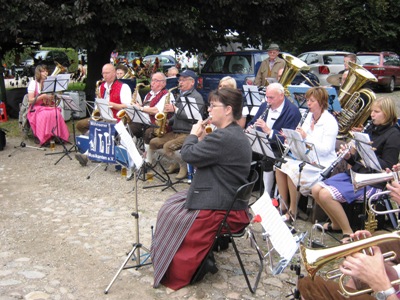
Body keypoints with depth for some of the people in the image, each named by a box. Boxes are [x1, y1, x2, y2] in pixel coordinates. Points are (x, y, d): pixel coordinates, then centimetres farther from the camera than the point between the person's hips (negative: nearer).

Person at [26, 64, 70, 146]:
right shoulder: (33, 83, -4)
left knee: (57, 113, -28)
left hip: (47, 106, 5)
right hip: (35, 108, -5)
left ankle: (56, 135, -22)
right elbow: (30, 100, -11)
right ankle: (43, 138, -28)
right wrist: (42, 96, -21)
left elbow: (51, 97, 17)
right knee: (46, 115, -37)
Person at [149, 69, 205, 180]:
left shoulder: (196, 97, -9)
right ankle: (176, 162, 12)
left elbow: (193, 117, -23)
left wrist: (175, 109, -19)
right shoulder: (181, 96, 19)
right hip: (175, 131, 9)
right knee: (153, 143, 1)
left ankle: (185, 166, -4)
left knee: (168, 147, -29)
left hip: (188, 133, -9)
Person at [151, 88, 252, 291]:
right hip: (228, 198, 11)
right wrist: (202, 139, 1)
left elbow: (189, 155, -22)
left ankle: (177, 273, 21)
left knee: (171, 215, 5)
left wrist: (194, 135, -5)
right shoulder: (235, 133, 9)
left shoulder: (223, 137, -26)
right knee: (170, 207, 20)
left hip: (220, 208, -11)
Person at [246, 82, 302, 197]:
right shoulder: (264, 105, 10)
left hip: (280, 149, -6)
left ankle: (267, 195, -19)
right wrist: (250, 129, -7)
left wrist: (269, 131, -30)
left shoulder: (293, 111, -12)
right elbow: (252, 123, 18)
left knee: (267, 159, -33)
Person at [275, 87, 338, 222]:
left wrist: (306, 137, -26)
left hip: (322, 163, -7)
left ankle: (292, 211, -11)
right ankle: (284, 205, -4)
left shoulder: (330, 122, -13)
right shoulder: (309, 116, 10)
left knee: (293, 170, -28)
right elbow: (301, 141, 15)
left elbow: (326, 149, -20)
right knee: (280, 166, -13)